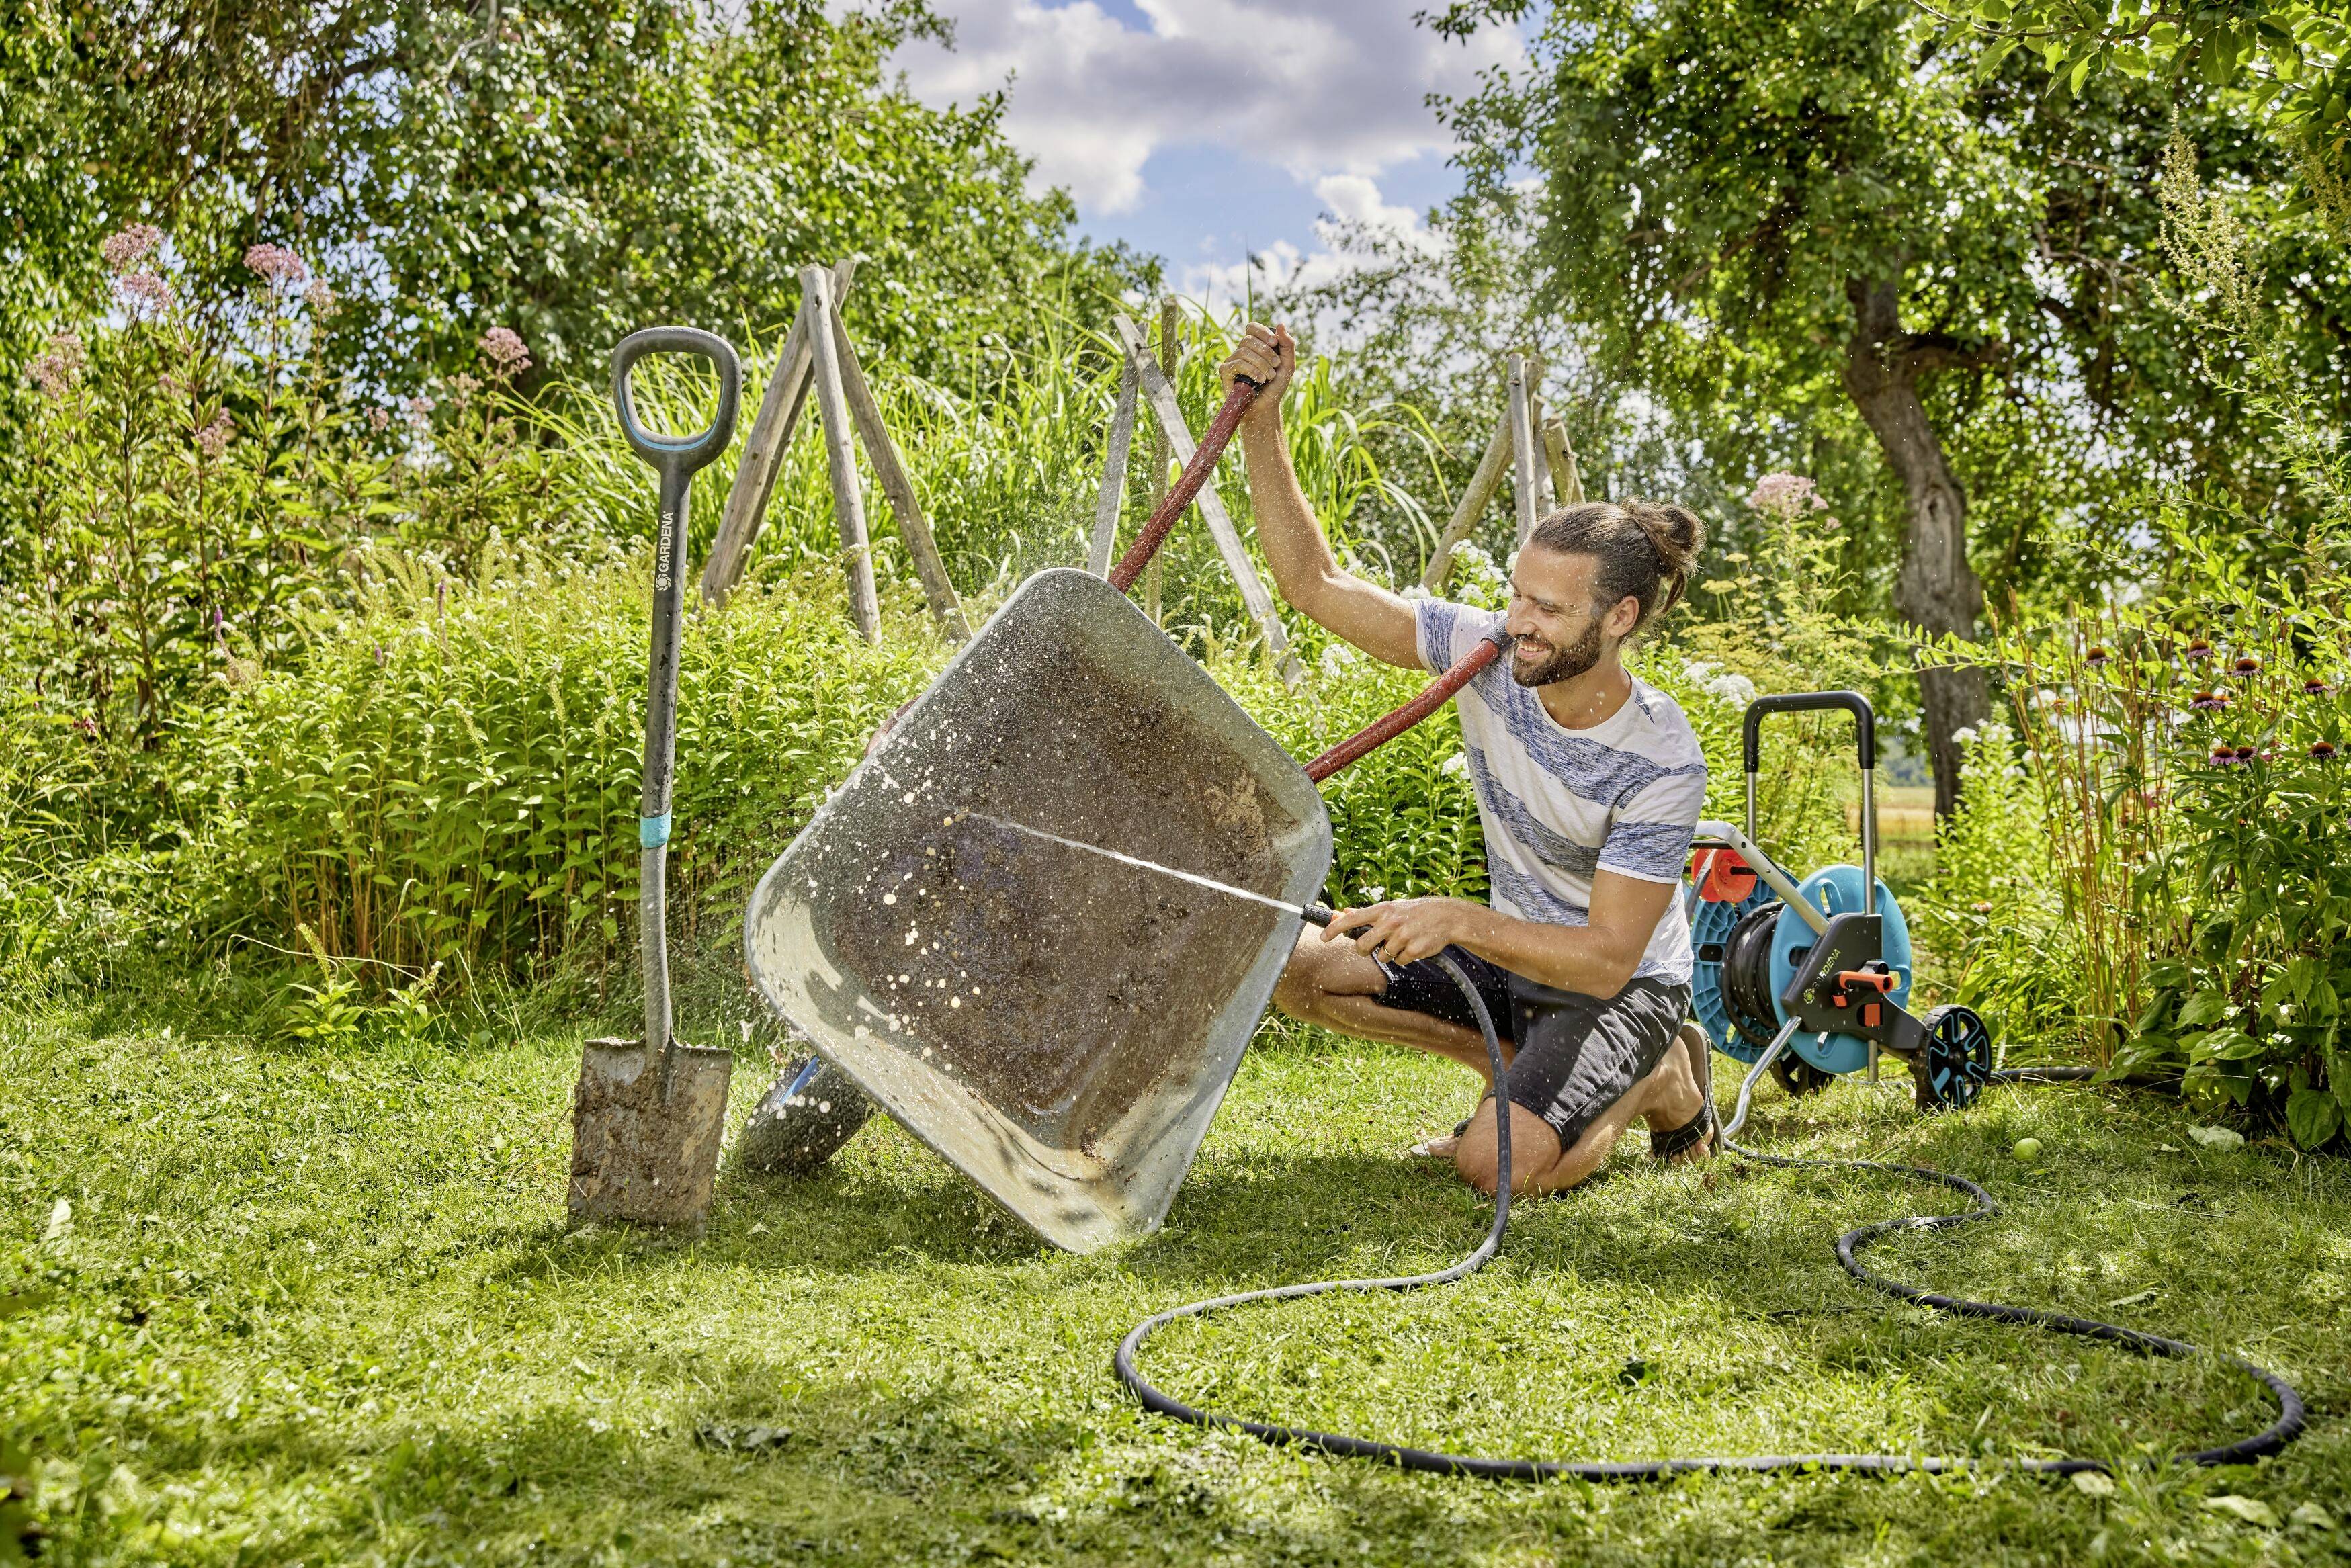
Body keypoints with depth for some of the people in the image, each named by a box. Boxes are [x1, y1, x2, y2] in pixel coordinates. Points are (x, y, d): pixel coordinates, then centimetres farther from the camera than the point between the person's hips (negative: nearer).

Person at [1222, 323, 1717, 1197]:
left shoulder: (1661, 764, -28)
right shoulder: (1488, 653, -16)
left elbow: (1608, 959, -28)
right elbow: (1315, 584, -16)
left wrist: (1460, 920, -41)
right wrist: (1261, 423, -27)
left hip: (1625, 986, -5)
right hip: (1512, 952, 5)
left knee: (1498, 1165, -27)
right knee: (1289, 964, -13)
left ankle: (1661, 1081, 6)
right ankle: (1519, 1065, 6)